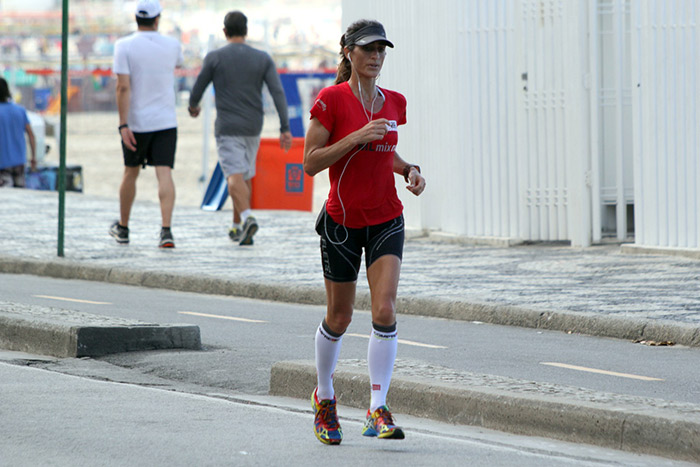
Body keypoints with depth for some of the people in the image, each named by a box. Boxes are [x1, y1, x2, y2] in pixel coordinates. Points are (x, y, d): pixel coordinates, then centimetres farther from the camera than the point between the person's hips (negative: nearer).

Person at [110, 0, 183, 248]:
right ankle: (166, 230, -21)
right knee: (164, 174, -6)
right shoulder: (172, 46, 1)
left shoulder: (125, 46, -8)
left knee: (131, 172, 16)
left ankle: (122, 228, 29)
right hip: (166, 122, 1)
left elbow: (123, 87, -15)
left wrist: (123, 125, -15)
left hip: (136, 123, -1)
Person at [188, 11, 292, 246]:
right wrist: (285, 129, -7)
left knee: (235, 177, -11)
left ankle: (247, 218, -34)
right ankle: (237, 227, 26)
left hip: (227, 128, -4)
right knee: (245, 176, 18)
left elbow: (198, 88, 3)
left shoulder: (214, 58, -6)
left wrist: (193, 106, 25)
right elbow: (278, 93, -6)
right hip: (253, 129, 4)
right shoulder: (263, 59, 1)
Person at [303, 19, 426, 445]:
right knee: (339, 318, 8)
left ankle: (378, 410, -13)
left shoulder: (394, 103, 6)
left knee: (385, 310, -14)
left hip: (386, 221, 3)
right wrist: (358, 136, -21)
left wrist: (410, 169, 2)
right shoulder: (331, 100, -9)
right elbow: (311, 162, -13)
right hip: (342, 221, -3)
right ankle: (324, 398, 32)